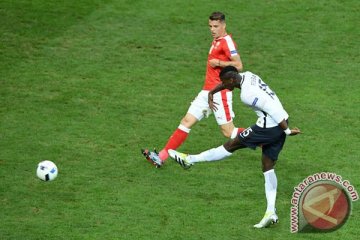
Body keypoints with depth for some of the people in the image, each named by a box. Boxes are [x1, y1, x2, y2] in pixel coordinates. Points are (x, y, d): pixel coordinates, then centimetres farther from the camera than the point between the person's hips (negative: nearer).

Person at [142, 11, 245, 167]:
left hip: (219, 93, -9)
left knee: (228, 132, -4)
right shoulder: (216, 41, 14)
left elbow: (238, 65, -19)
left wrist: (218, 63, -15)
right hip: (207, 91, 9)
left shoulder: (226, 41, -12)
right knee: (187, 121, 5)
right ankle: (161, 156, 4)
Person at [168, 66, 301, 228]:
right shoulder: (247, 76, 8)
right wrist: (211, 94, 28)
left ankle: (189, 160, 14)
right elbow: (227, 82, 29)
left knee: (231, 145, 3)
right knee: (268, 166, 10)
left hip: (268, 127, -9)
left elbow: (271, 110, -23)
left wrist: (287, 130, -19)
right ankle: (271, 212, 6)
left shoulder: (247, 94, -20)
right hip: (279, 125, 9)